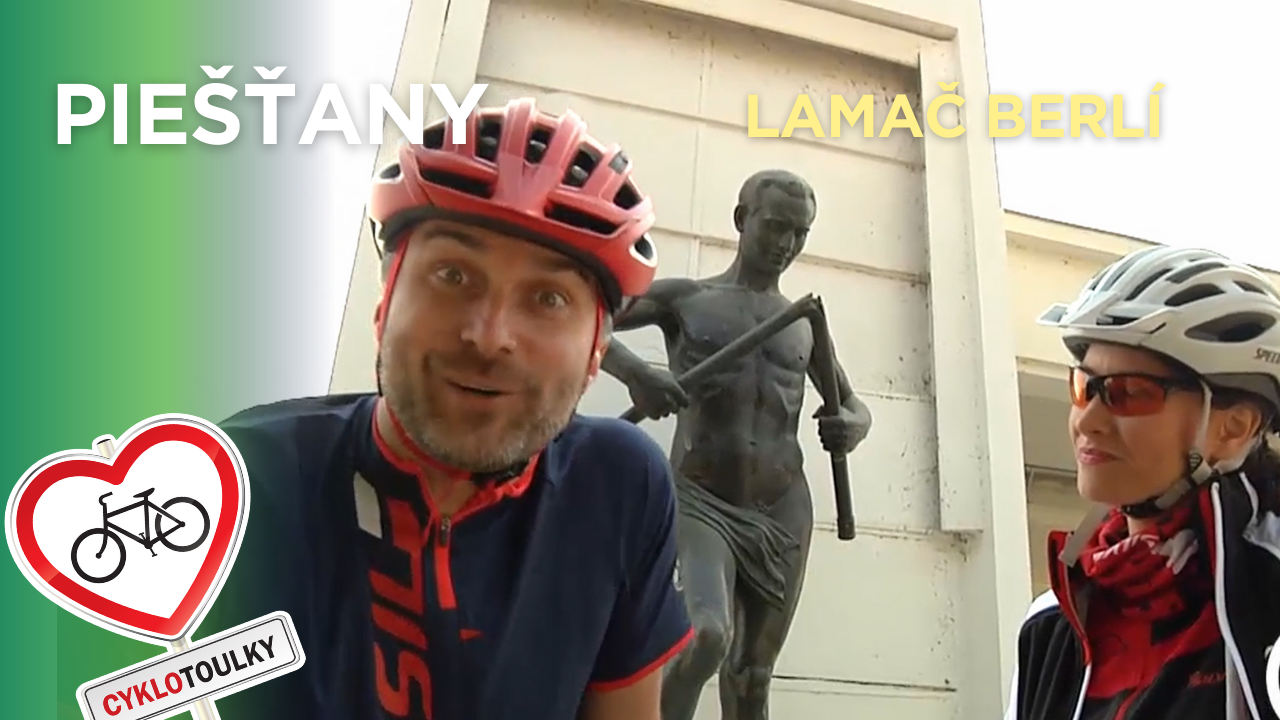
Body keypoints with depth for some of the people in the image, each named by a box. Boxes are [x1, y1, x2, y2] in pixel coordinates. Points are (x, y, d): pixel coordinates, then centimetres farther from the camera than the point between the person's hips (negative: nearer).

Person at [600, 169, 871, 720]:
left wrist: (853, 425, -2)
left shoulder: (806, 323, 13)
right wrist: (634, 371, -24)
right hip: (700, 502, -3)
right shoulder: (684, 298, 4)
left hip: (781, 514, 4)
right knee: (708, 634, -27)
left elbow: (855, 405, 23)